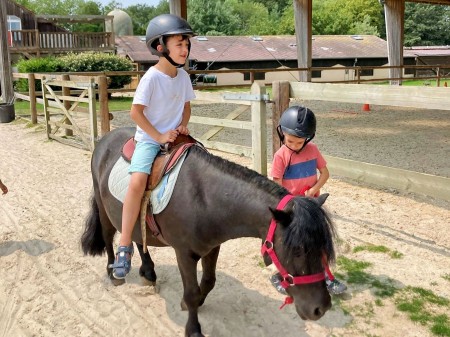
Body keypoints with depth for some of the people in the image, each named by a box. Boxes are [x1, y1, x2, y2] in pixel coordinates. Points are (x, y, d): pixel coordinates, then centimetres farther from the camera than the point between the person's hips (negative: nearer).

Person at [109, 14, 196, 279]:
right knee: (138, 181, -27)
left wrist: (183, 125, -2)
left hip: (175, 137, 7)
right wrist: (159, 136, -18)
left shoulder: (183, 75, 5)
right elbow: (136, 112, -16)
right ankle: (125, 247, -19)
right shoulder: (152, 77, -14)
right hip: (149, 138, -6)